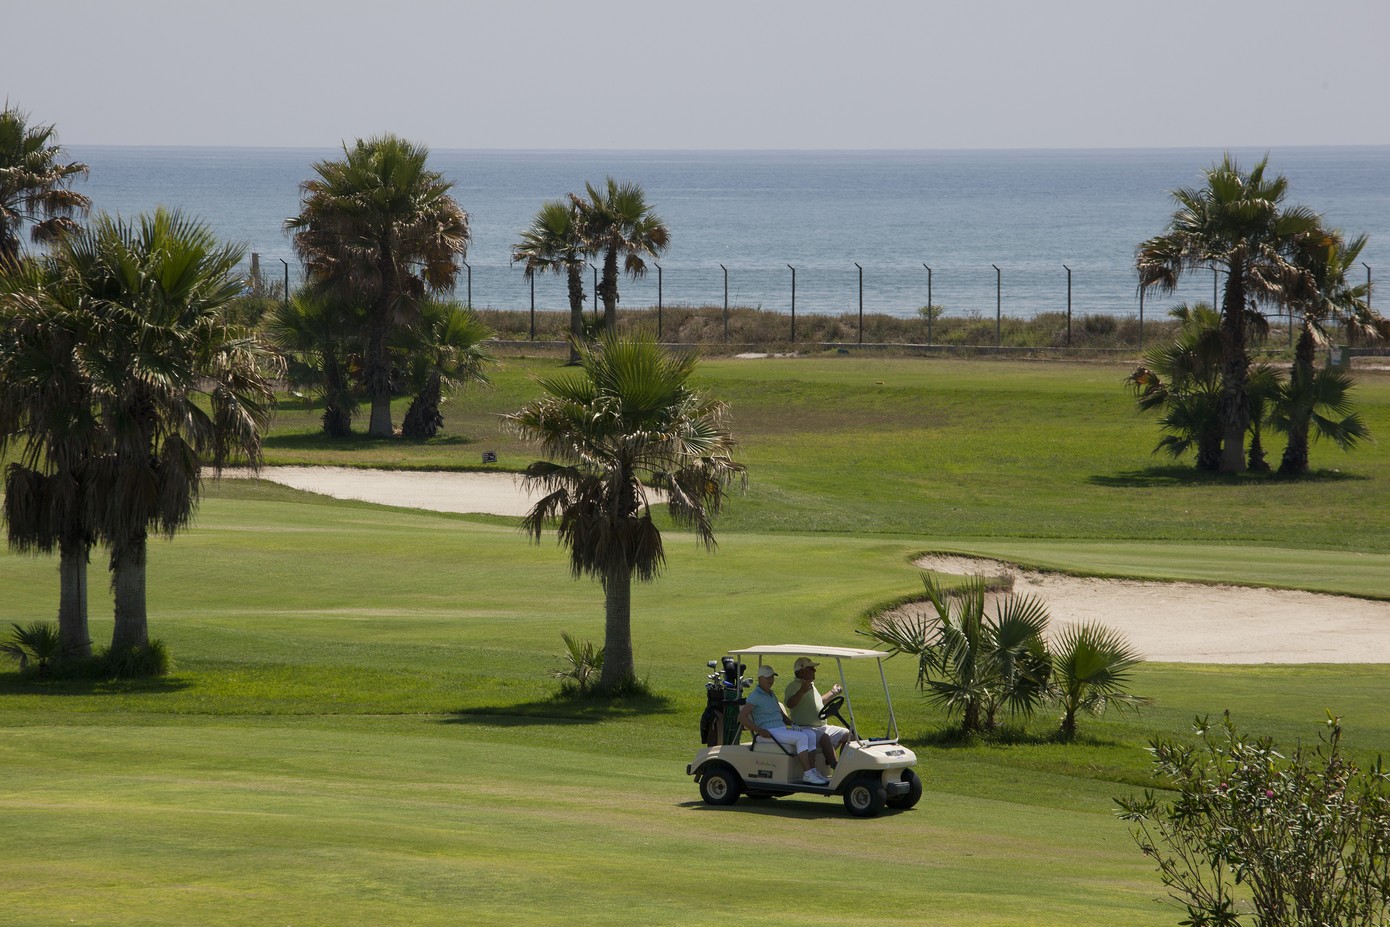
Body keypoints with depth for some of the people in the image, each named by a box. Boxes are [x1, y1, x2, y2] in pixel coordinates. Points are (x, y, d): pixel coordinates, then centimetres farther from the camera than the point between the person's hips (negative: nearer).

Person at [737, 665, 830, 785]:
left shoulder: (771, 695, 22)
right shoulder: (755, 696, -6)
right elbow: (741, 717, -16)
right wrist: (760, 731, -23)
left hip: (782, 729, 9)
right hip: (769, 732, -9)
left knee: (810, 735, -9)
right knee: (801, 737, -26)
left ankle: (813, 771, -14)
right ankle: (807, 775, -29)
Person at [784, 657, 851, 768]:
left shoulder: (811, 685, 20)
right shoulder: (794, 686, -10)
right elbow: (789, 704, -30)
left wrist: (832, 693, 40)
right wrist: (802, 691, -43)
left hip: (821, 727, 10)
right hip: (804, 728, -10)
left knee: (847, 735, 4)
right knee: (825, 738, -35)